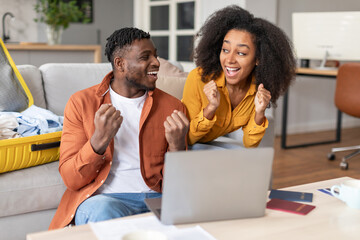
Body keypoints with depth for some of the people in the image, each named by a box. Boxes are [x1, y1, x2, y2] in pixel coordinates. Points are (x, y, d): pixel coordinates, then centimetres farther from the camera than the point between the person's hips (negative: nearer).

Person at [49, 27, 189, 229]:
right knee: (104, 212, -38)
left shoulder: (173, 107, 8)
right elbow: (71, 180, -3)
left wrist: (177, 146, -13)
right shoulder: (81, 103, 3)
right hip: (101, 197, -2)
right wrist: (99, 140, -20)